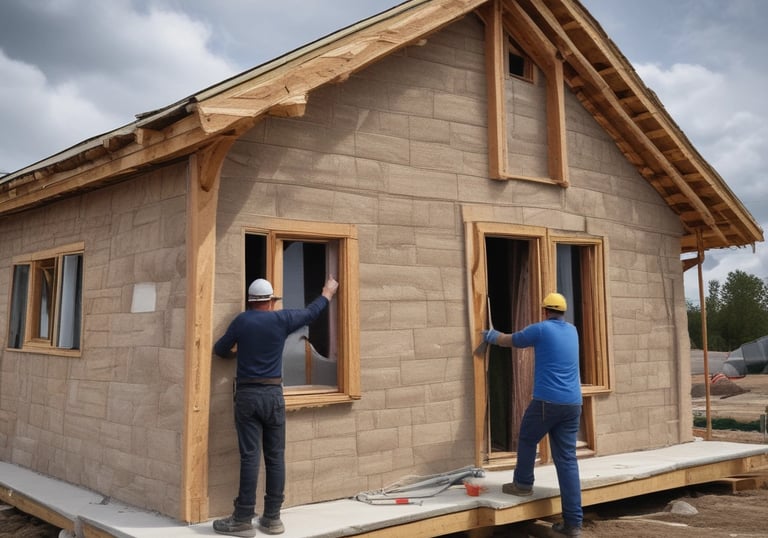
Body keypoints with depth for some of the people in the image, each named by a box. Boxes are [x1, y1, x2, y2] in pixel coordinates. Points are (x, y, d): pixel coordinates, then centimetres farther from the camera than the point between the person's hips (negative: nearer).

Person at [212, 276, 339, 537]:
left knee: (250, 457, -4)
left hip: (247, 395, -1)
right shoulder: (282, 319, 2)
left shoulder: (242, 321, 0)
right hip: (273, 394, 1)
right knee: (275, 456, 6)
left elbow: (220, 349, 10)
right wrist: (328, 292, 35)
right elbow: (311, 312, 18)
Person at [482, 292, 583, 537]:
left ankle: (523, 484, 36)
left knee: (527, 440, 21)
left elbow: (510, 341, 12)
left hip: (547, 401, -6)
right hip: (573, 404, 6)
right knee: (567, 460, 5)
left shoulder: (541, 329, -3)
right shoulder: (572, 331, 16)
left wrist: (492, 336, 33)